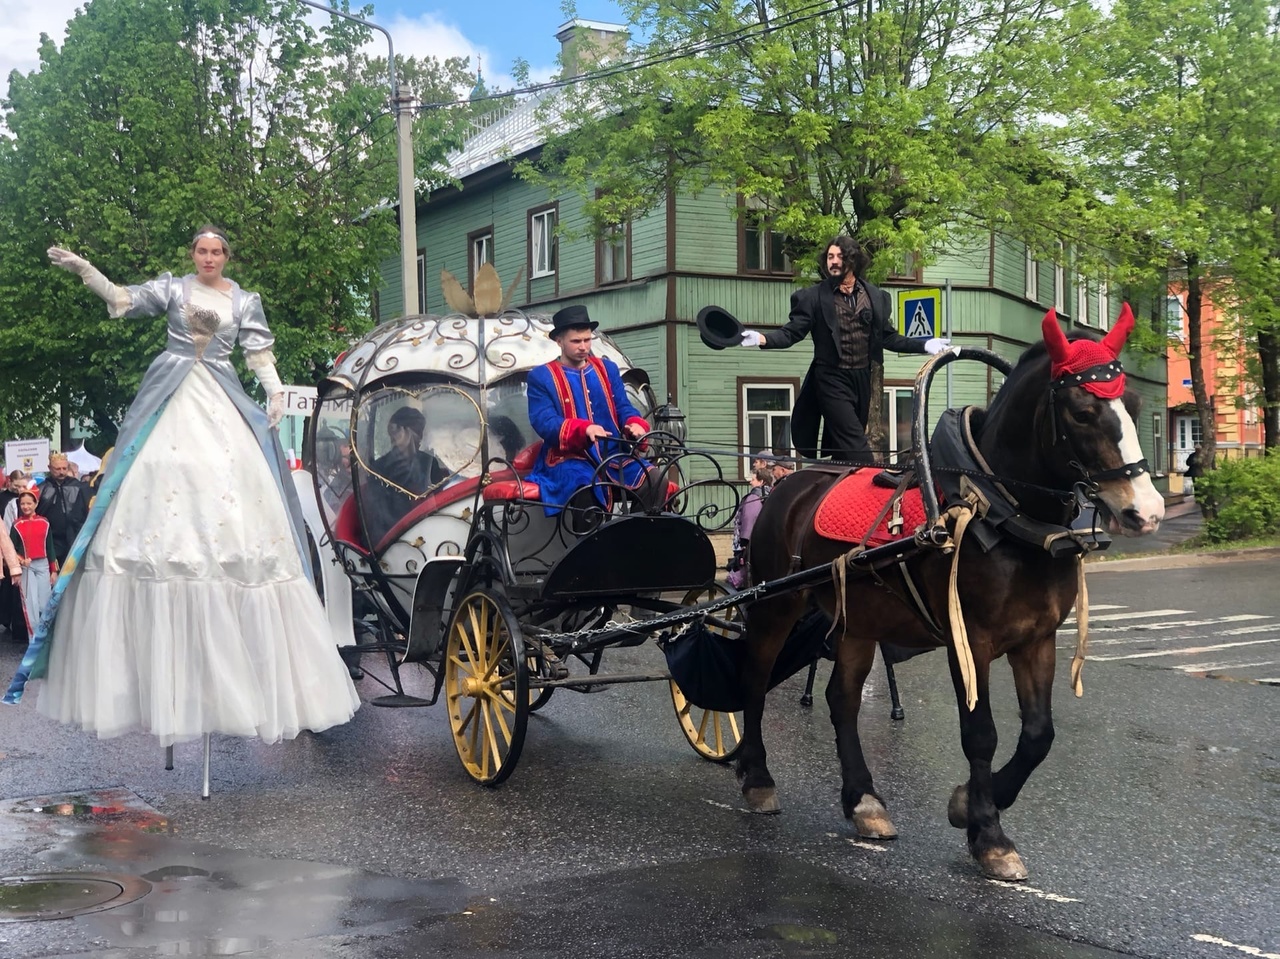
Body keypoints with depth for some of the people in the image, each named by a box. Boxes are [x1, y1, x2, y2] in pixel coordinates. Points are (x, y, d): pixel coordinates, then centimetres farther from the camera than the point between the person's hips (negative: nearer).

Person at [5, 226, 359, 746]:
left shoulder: (244, 301, 12)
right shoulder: (172, 287, 10)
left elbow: (259, 352, 8)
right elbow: (123, 300, -1)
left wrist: (275, 393, -7)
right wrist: (83, 269, -14)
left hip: (222, 405, 1)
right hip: (170, 397, -1)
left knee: (226, 483, -8)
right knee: (161, 478, -9)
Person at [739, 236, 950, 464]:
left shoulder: (876, 297, 8)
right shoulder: (813, 296, -1)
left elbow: (888, 337, 13)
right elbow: (792, 332, -5)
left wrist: (924, 345, 5)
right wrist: (762, 338, -23)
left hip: (863, 379, 4)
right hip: (832, 379, -4)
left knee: (843, 448, 11)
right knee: (854, 443, -14)